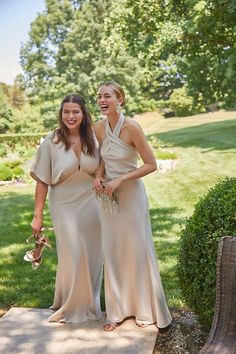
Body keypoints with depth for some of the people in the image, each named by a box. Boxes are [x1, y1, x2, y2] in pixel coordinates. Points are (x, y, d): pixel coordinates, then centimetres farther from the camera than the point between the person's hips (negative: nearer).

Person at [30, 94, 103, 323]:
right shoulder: (52, 142, -9)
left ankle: (89, 303, 33)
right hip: (65, 207, -3)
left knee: (92, 255, 10)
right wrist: (38, 216, -8)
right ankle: (69, 306, 24)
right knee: (72, 256, -1)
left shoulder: (93, 139, -1)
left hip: (91, 205, 3)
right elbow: (42, 181, -8)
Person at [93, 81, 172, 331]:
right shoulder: (99, 128, -1)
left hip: (131, 195, -5)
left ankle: (145, 310, 27)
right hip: (108, 196, 5)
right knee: (112, 252, 10)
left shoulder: (132, 127, -18)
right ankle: (117, 310, 26)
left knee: (137, 249, 6)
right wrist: (98, 177, -4)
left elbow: (151, 165, -15)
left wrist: (120, 180, -20)